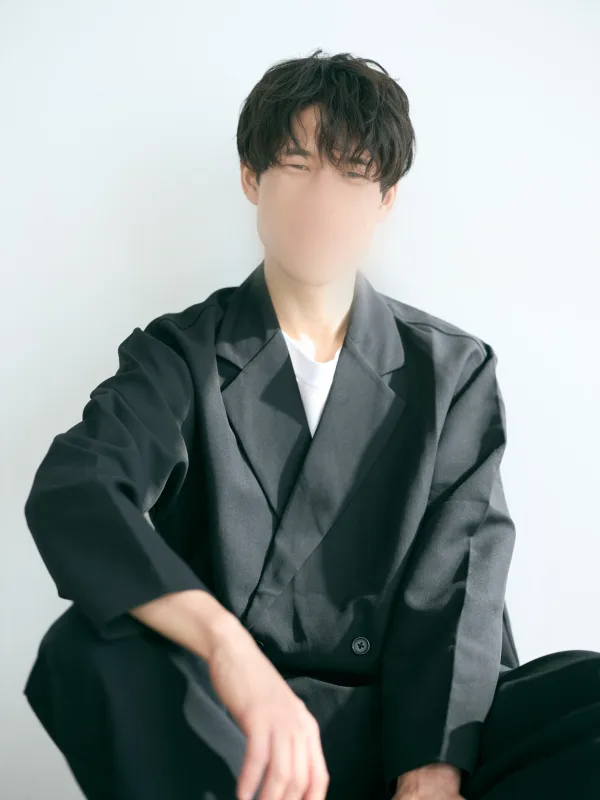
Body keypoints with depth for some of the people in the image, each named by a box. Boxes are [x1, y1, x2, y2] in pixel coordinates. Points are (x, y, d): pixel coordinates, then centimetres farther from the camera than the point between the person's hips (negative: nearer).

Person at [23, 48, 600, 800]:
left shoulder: (454, 372, 8)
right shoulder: (181, 355, 3)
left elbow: (454, 587, -3)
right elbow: (70, 491, -17)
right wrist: (227, 645, -35)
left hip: (409, 716, 1)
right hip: (226, 722, -1)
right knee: (91, 651, -31)